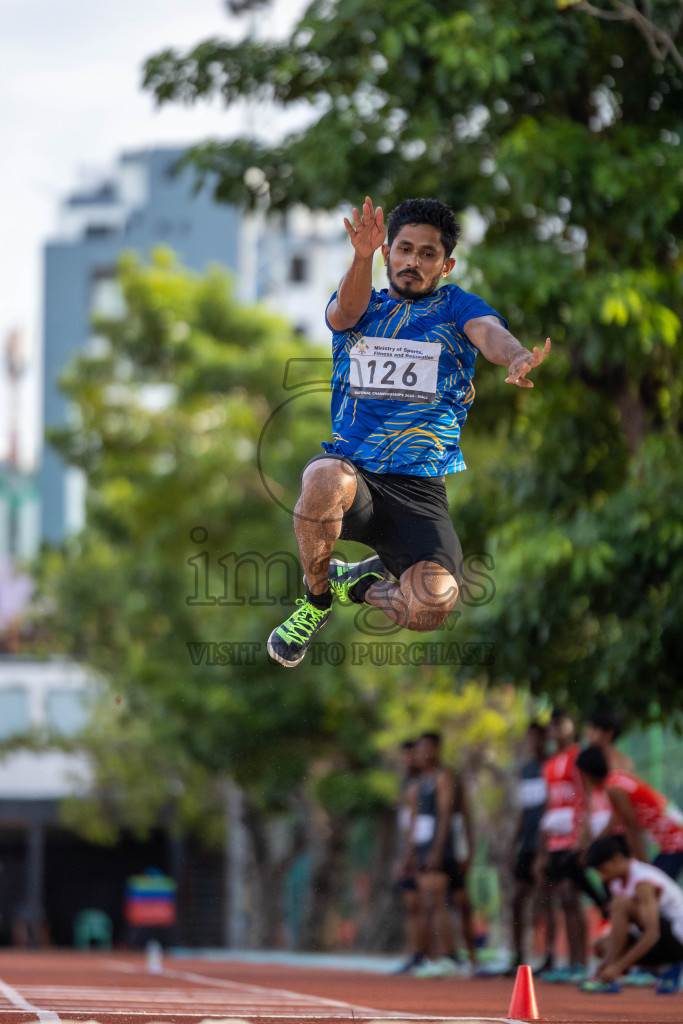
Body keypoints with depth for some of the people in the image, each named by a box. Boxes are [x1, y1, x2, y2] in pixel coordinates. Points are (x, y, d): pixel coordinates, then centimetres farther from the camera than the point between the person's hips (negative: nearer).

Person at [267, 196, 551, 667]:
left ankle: (360, 582, 12)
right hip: (351, 465, 0)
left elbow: (489, 332, -11)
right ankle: (316, 596, -6)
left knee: (431, 606, -27)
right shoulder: (365, 305, 15)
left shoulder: (457, 307, 12)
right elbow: (346, 312, -10)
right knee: (325, 481, -39)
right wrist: (363, 256, -33)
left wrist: (517, 357, -37)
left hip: (420, 490, 0)